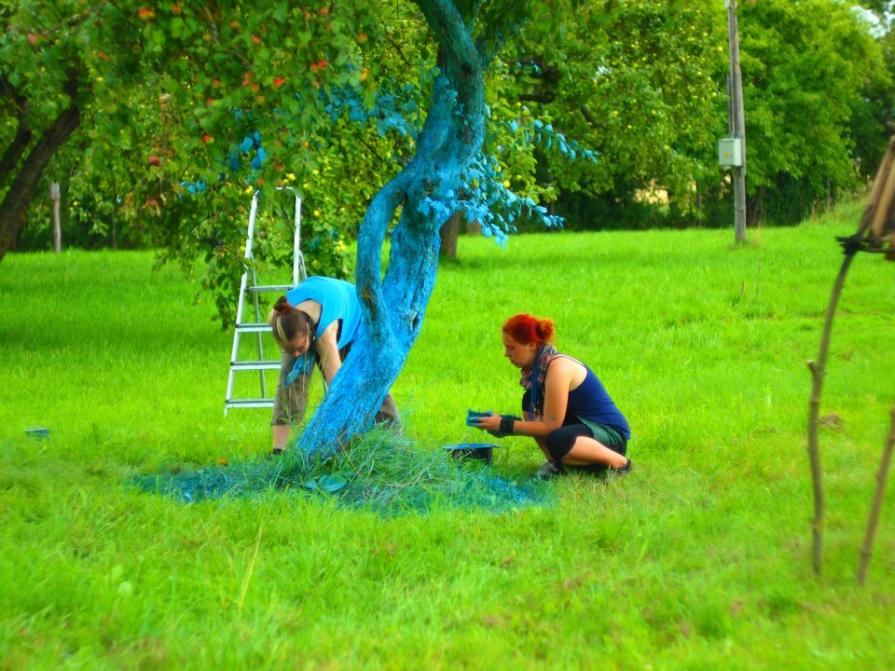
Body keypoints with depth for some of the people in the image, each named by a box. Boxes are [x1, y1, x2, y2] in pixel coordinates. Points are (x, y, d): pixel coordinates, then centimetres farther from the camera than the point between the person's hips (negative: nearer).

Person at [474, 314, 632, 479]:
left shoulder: (558, 367, -23)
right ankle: (556, 463, 0)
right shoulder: (534, 368, 4)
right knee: (529, 401, -4)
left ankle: (619, 462, -15)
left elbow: (551, 425, -23)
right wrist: (502, 423, -8)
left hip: (612, 434, -8)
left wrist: (506, 425, -19)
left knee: (558, 440, -38)